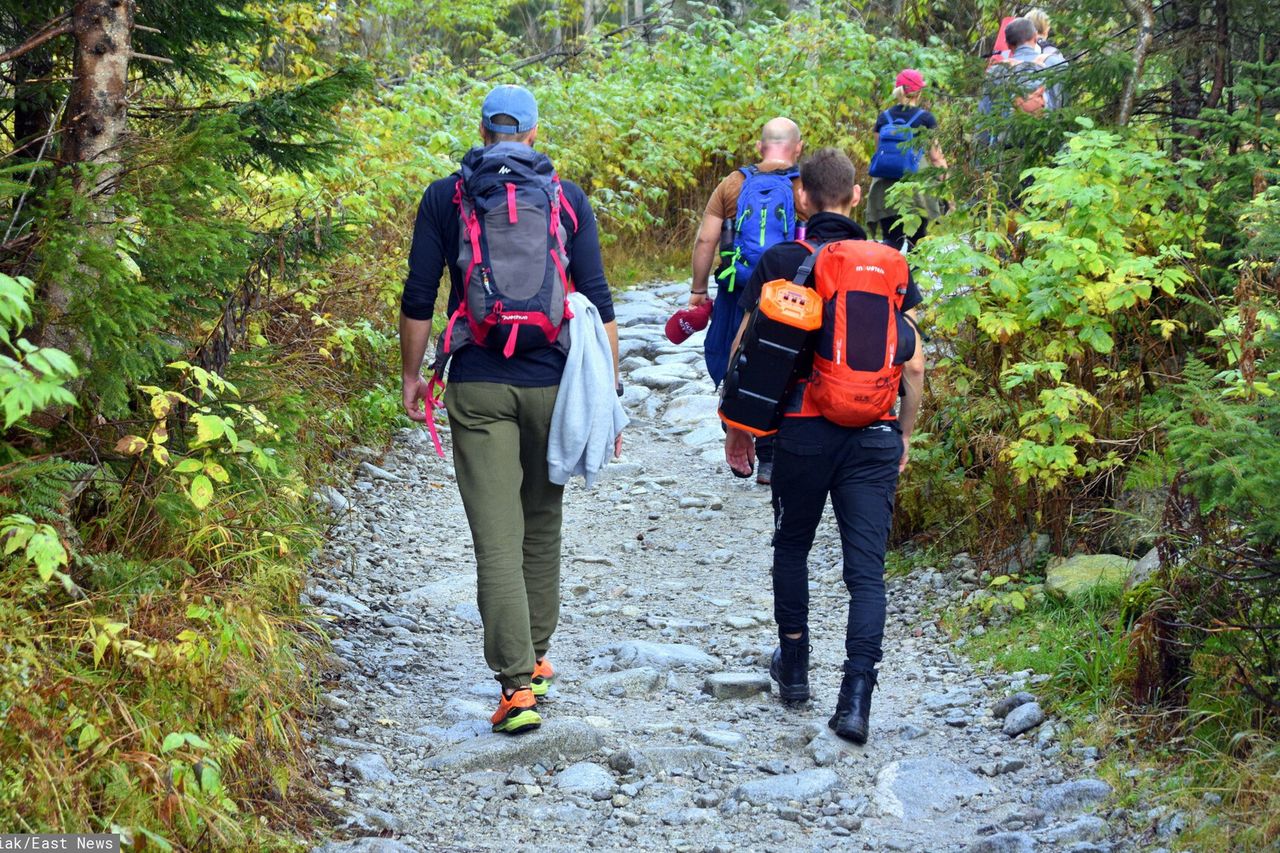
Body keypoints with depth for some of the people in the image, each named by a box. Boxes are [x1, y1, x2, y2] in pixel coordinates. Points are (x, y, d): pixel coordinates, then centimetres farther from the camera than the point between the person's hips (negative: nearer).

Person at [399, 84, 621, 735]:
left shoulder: (444, 197, 3)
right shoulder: (568, 198, 4)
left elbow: (419, 299, 2)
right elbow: (598, 302, 1)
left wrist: (411, 377, 14)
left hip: (478, 387, -1)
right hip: (551, 384, 2)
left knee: (497, 538, -3)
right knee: (542, 525, 19)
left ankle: (517, 684, -11)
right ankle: (536, 659, 31)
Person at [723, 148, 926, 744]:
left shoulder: (781, 262, -2)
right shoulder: (891, 265, 5)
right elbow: (914, 364, 5)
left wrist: (738, 428, 12)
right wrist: (904, 436, 16)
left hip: (804, 433, -1)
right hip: (874, 439, 1)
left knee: (792, 548, 22)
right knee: (867, 570, 1)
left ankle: (794, 669, 32)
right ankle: (855, 699, -11)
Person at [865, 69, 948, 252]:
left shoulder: (883, 118, 8)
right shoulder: (925, 118, -1)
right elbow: (935, 156, -2)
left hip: (886, 187, 2)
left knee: (890, 240, 3)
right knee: (916, 240, 5)